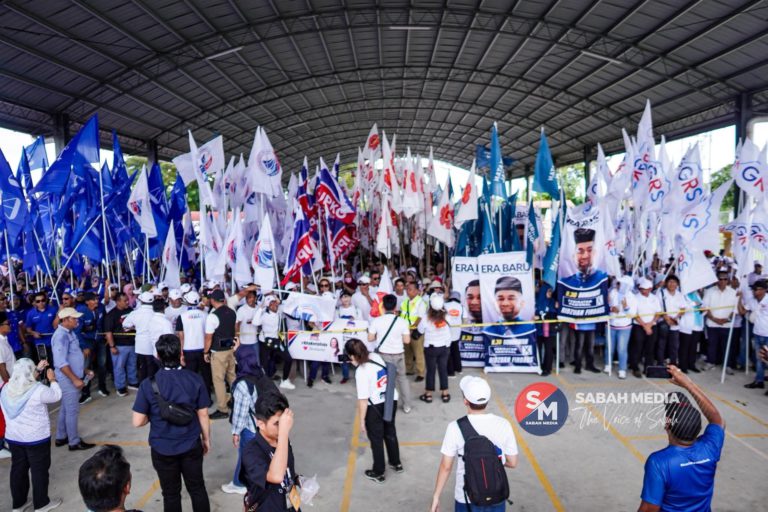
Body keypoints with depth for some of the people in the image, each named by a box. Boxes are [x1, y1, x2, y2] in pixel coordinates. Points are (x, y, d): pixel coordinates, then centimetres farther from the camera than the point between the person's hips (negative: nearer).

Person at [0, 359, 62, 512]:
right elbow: (56, 396, -6)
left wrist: (38, 369, 14)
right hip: (37, 438, -6)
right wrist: (52, 380, 7)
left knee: (18, 469, 19)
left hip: (13, 437, 6)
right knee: (39, 470, 8)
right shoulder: (38, 390, -23)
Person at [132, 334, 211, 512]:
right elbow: (203, 415, -5)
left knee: (171, 493, 18)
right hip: (191, 446, 1)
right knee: (197, 489, 18)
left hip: (163, 449, -1)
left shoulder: (148, 385, -16)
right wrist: (206, 439, 9)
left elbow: (138, 422, -13)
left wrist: (153, 416, 8)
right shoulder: (195, 380, -13)